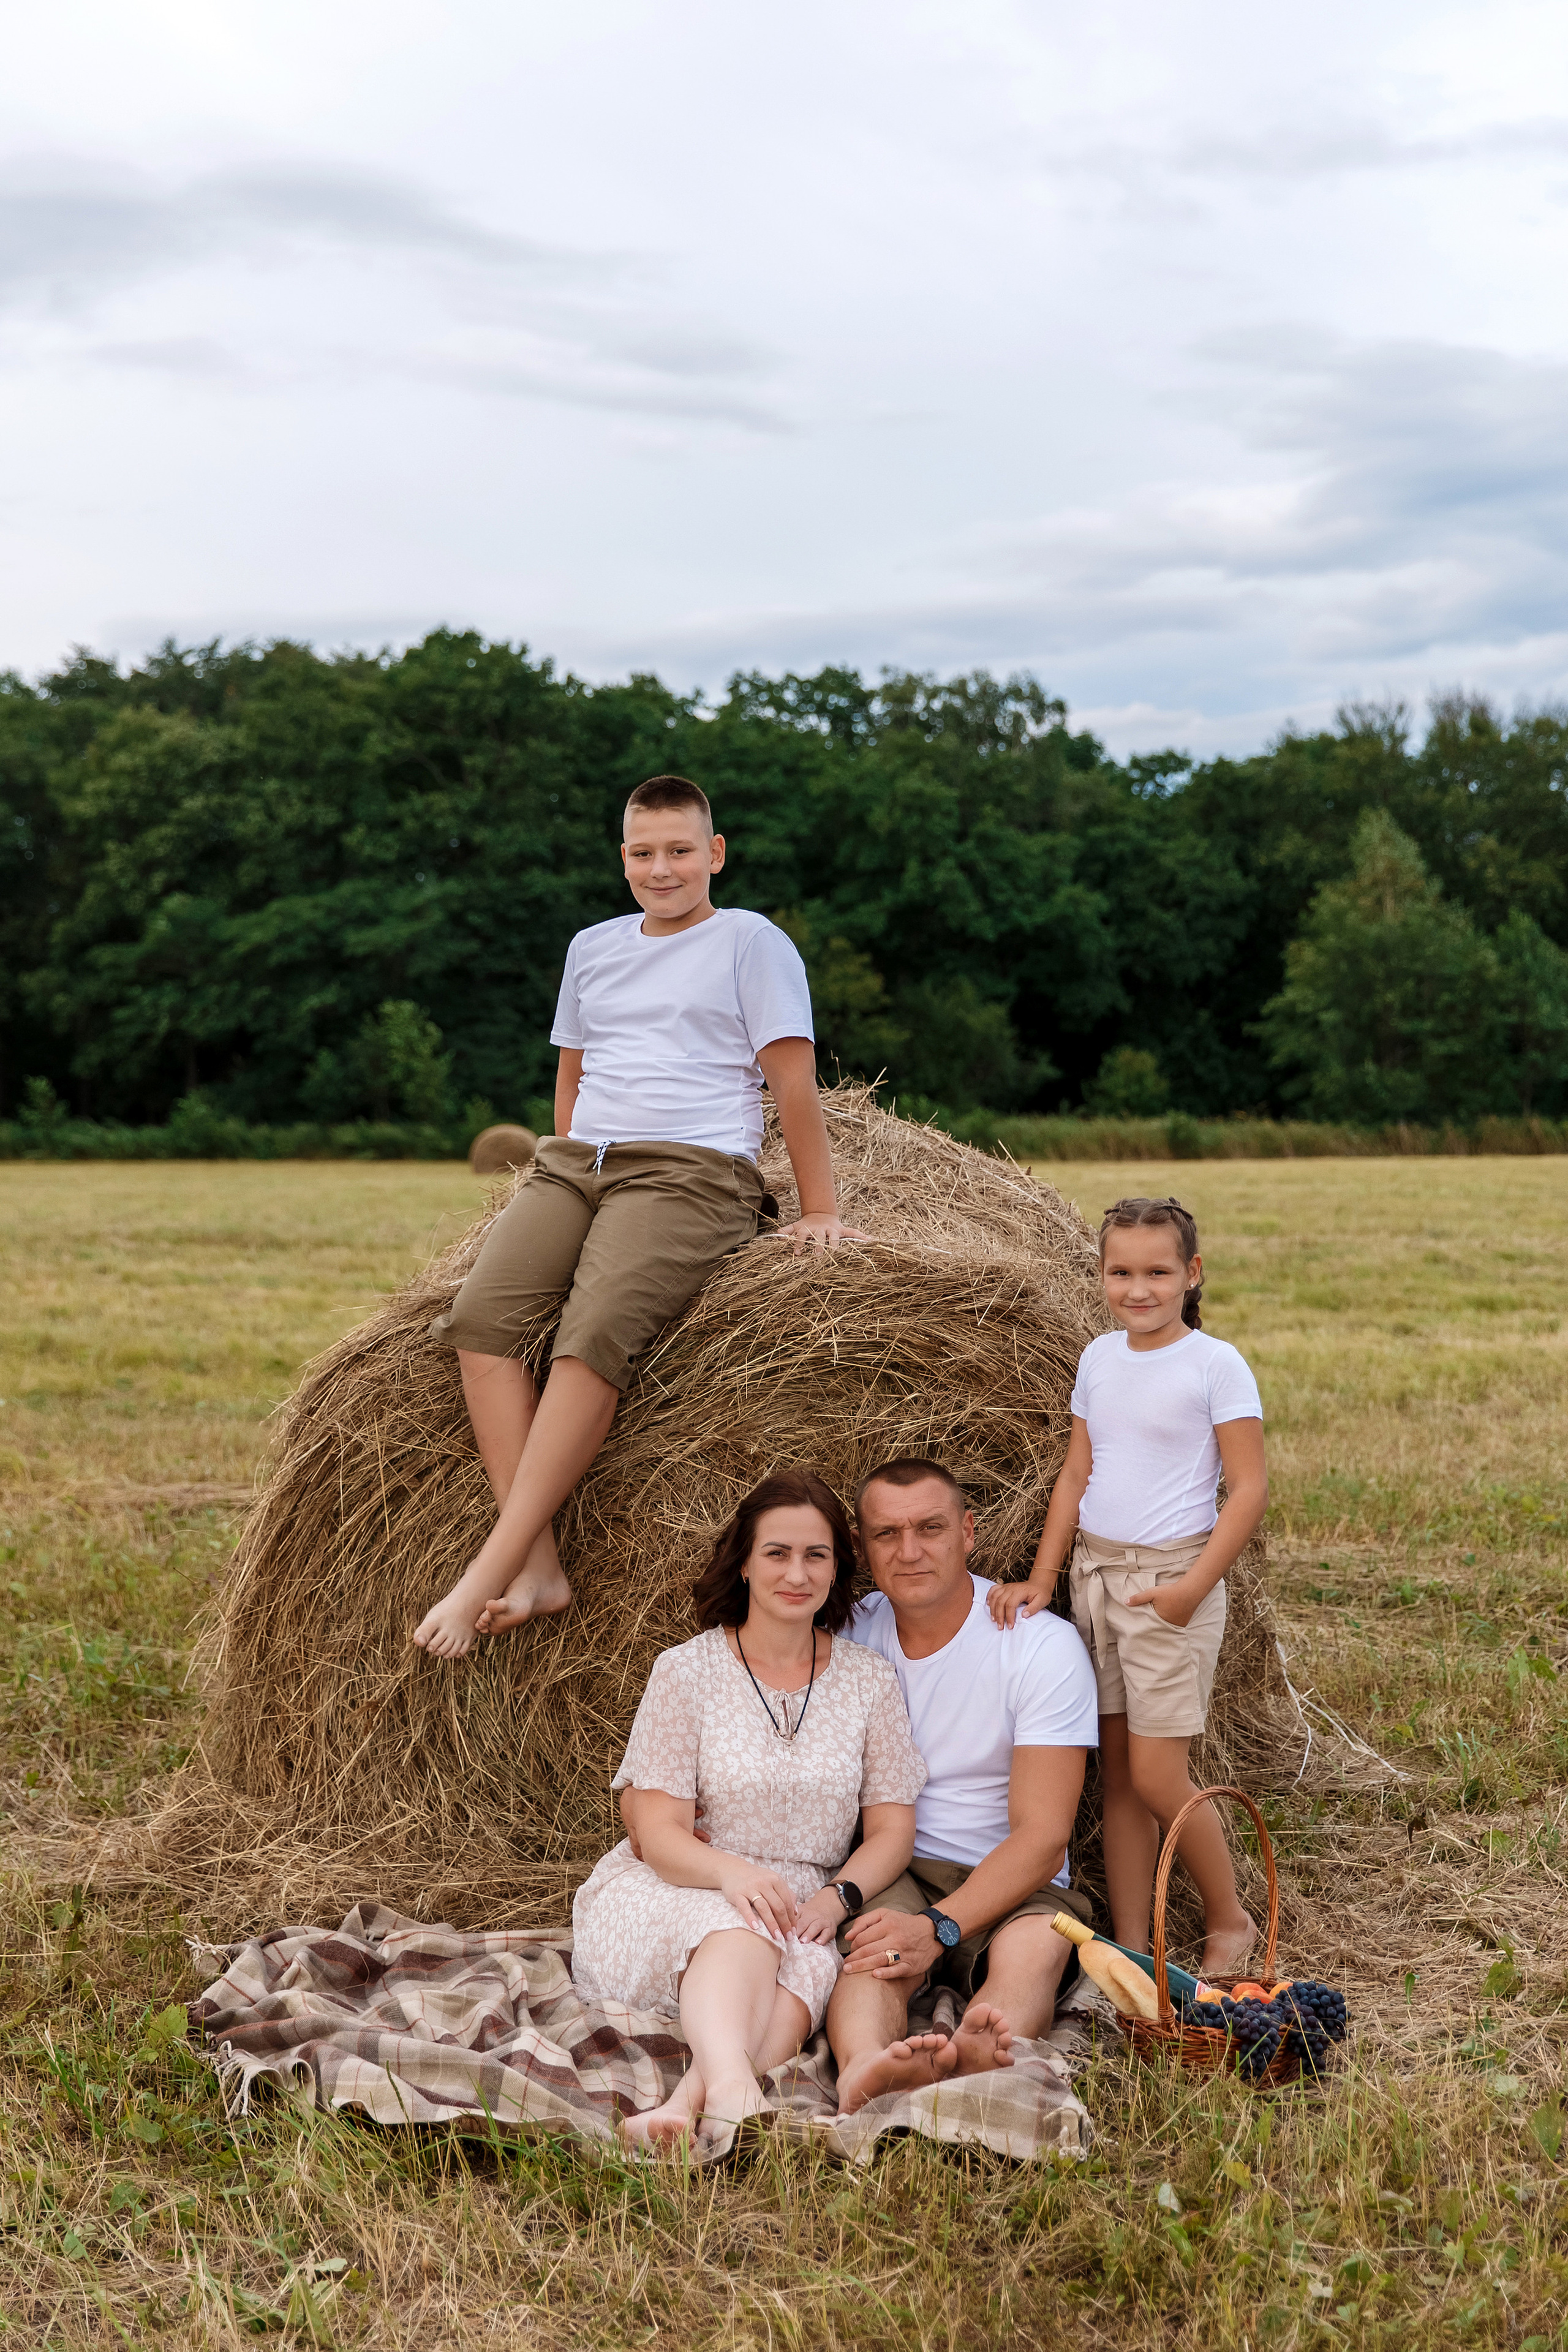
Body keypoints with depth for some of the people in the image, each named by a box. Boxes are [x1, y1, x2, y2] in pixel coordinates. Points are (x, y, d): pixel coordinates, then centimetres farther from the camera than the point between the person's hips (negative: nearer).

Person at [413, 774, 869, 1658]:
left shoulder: (752, 941, 6)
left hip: (693, 1173, -6)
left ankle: (490, 1570, -30)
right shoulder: (593, 949, 23)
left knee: (595, 1335, -30)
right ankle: (540, 1566, -25)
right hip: (577, 1163, 6)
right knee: (479, 1314, -22)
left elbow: (794, 1082, 1)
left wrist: (821, 1211, -4)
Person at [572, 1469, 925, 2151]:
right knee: (744, 1930, -36)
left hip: (800, 1911, 2)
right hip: (662, 1902, -2)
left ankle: (683, 2107, -54)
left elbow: (892, 1827, 6)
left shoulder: (867, 1679, 7)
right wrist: (729, 1871, -30)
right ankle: (731, 2090, -62)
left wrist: (838, 1895, -16)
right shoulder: (686, 1672, -1)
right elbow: (658, 1832, -8)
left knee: (810, 1967, -34)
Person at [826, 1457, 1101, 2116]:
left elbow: (1042, 1835, -15)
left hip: (1009, 1886, -1)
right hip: (885, 1873, 2)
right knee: (872, 1943, -33)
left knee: (1036, 1945, -35)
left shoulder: (1044, 1646, -9)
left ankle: (974, 2064, -66)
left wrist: (938, 1928, -29)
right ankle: (863, 2071, -64)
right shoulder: (849, 1635, 2)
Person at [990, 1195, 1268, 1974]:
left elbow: (1249, 1488, -10)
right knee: (1116, 1770, 7)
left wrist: (1194, 1585, -17)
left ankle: (1230, 1922, 15)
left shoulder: (1214, 1364, -8)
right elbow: (1076, 1476, 12)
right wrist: (1041, 1579, 5)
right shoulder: (1099, 1357, 9)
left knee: (1155, 1775, -6)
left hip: (1170, 1579, -5)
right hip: (1094, 1572, 6)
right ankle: (1129, 1949, 14)